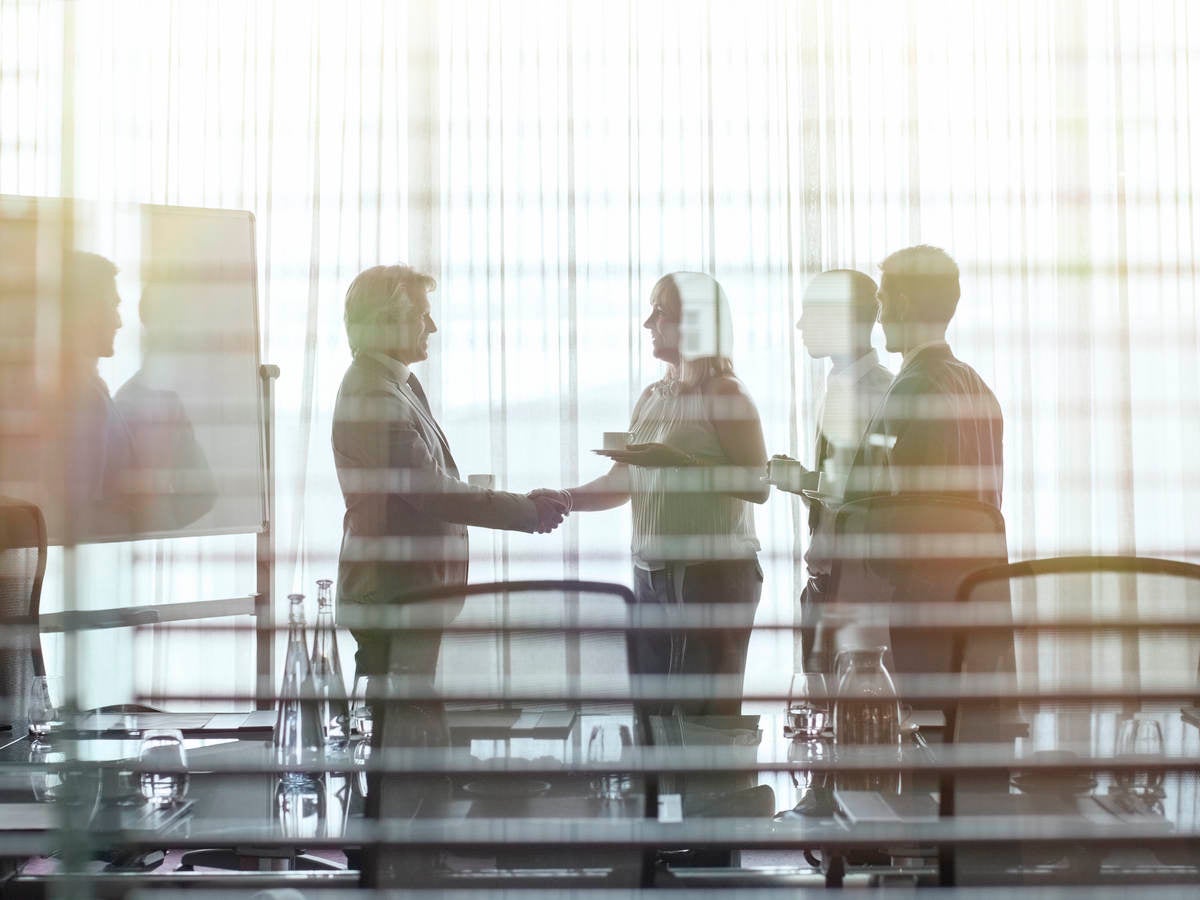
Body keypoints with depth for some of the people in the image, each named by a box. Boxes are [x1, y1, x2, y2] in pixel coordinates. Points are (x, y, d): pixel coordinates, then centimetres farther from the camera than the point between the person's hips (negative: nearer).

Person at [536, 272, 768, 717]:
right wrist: (565, 499, 0)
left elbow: (758, 486, -14)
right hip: (652, 573, 7)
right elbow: (621, 483, 16)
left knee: (707, 715, -6)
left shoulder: (725, 394, -6)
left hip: (714, 569, -7)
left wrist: (679, 463, -21)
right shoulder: (651, 397, 15)